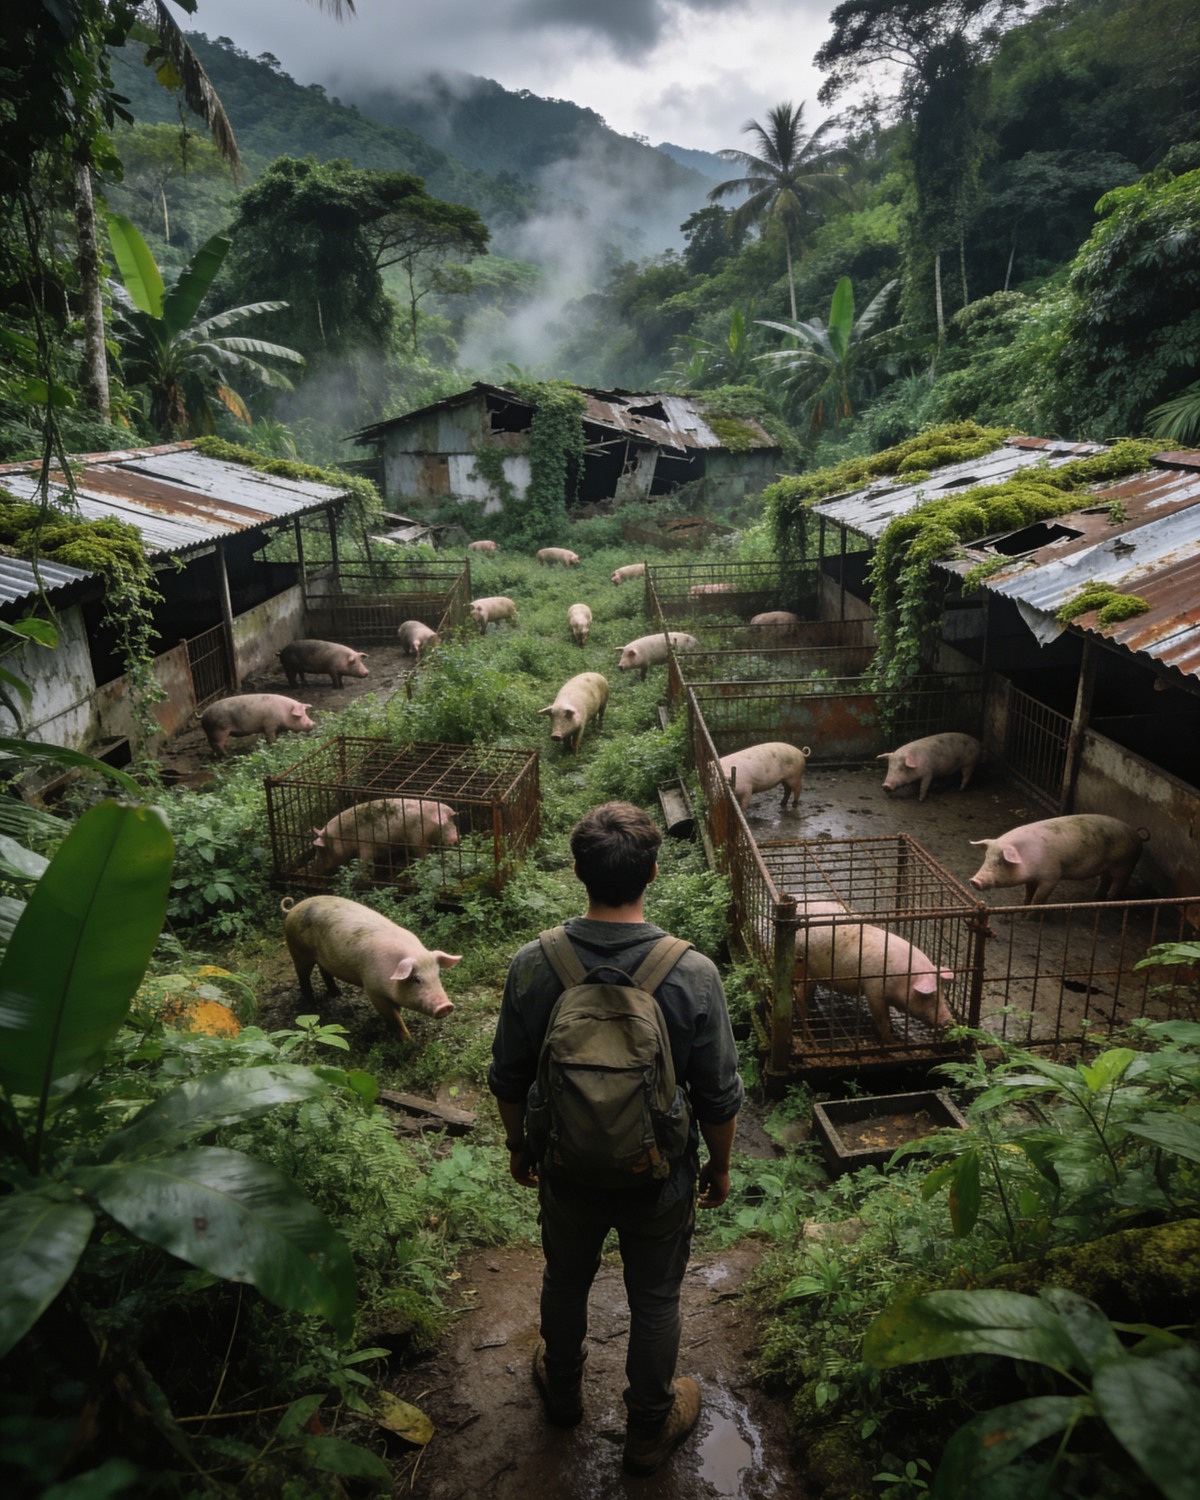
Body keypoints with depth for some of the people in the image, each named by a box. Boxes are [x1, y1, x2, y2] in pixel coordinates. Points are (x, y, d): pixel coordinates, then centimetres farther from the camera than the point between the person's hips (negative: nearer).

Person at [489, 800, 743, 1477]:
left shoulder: (533, 965, -22)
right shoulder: (693, 974, -26)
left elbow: (508, 1079, -8)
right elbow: (720, 1096, -15)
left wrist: (518, 1145, 11)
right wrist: (720, 1166, 5)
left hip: (566, 1172, 2)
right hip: (661, 1180, -2)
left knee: (566, 1281, 29)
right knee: (655, 1300, 24)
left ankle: (563, 1390, 56)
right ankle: (650, 1429, 47)